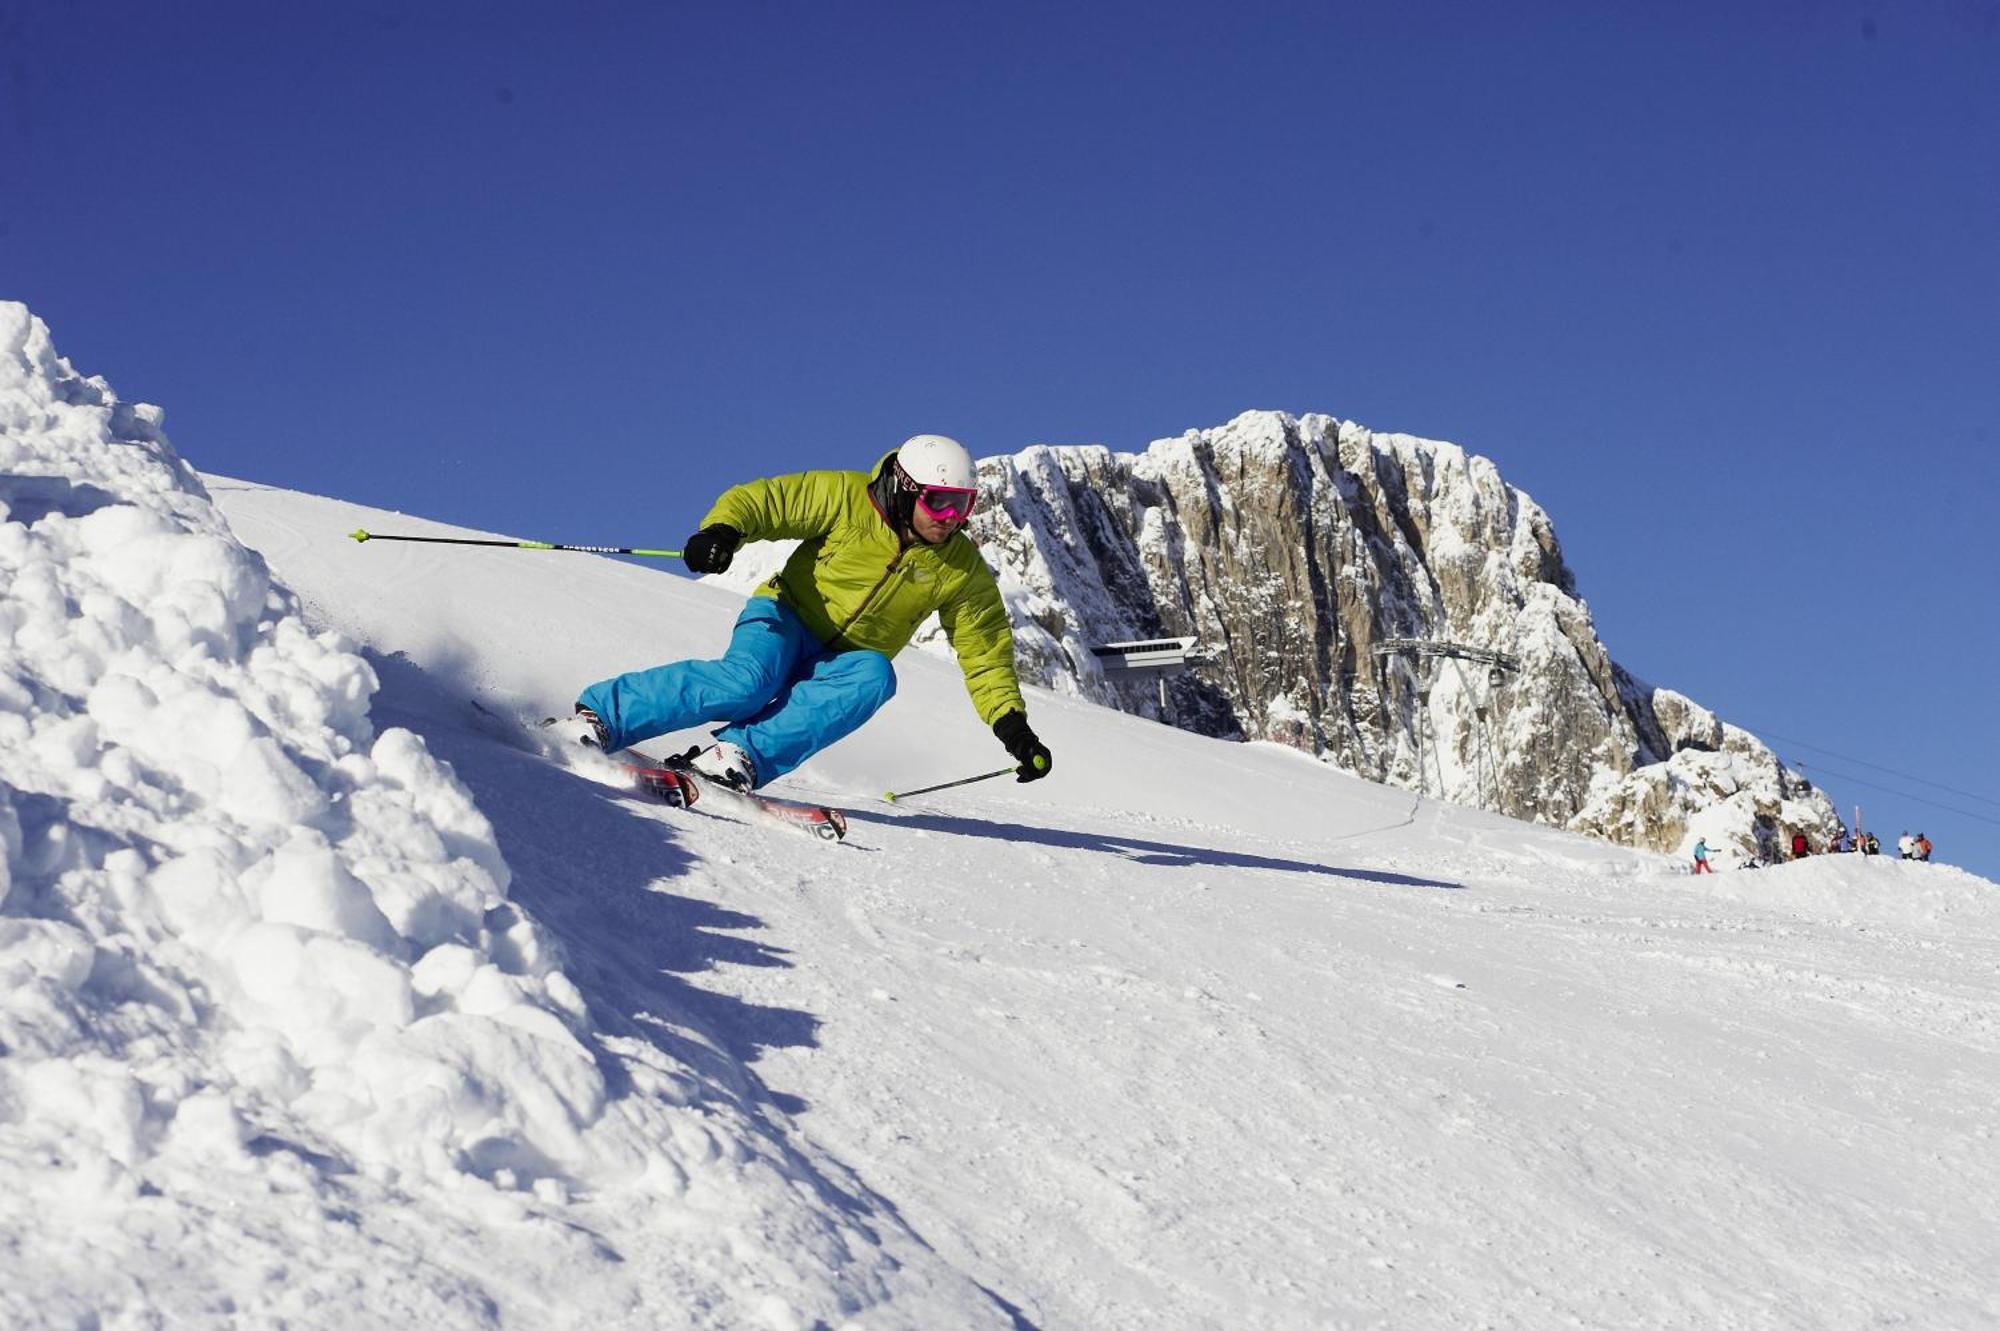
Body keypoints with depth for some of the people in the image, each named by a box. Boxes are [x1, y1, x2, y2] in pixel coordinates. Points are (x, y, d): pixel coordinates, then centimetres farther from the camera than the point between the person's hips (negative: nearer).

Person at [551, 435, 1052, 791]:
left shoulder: (962, 569, -3)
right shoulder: (847, 498, -12)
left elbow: (985, 650, 2)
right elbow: (762, 499, -13)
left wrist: (1012, 723, -9)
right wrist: (723, 529, -34)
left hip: (847, 660, 3)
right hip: (785, 621, -3)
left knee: (874, 676, -34)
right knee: (748, 681, -36)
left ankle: (741, 753, -41)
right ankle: (598, 716, -28)